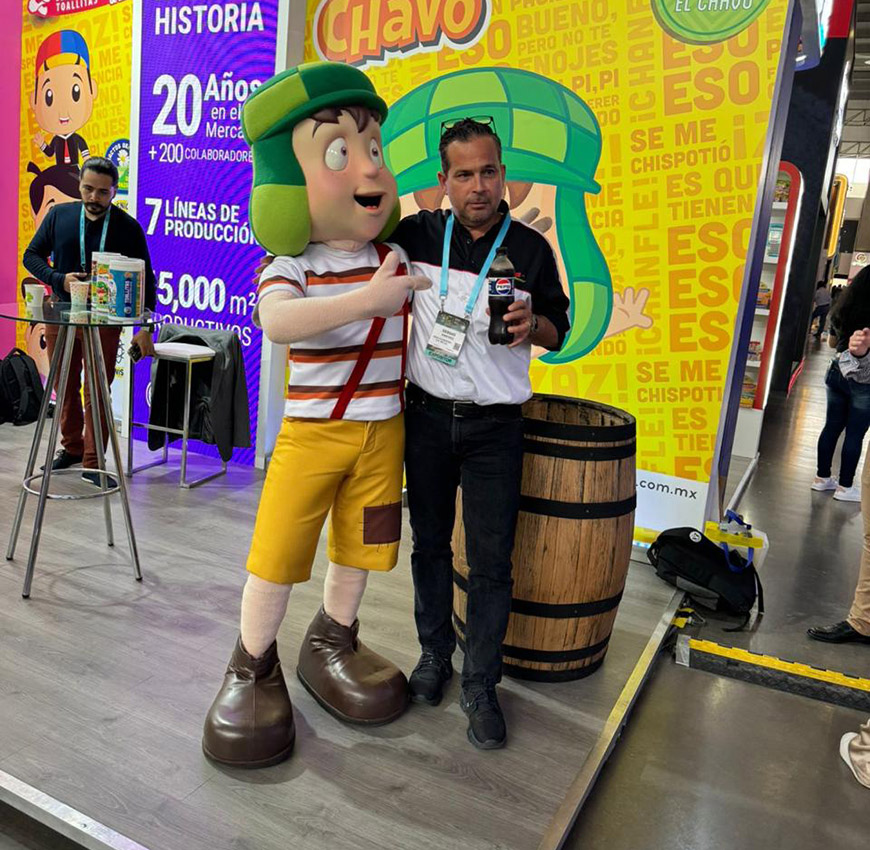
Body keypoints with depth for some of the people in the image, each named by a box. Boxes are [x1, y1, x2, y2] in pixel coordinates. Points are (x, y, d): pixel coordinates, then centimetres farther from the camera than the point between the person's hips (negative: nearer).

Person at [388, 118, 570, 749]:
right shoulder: (419, 234, 1)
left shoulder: (530, 247, -1)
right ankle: (435, 654, 34)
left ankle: (481, 687, 17)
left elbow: (559, 331, 6)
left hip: (494, 426, -2)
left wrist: (531, 325, -16)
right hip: (427, 415, 2)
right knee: (430, 544, 14)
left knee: (491, 561, 1)